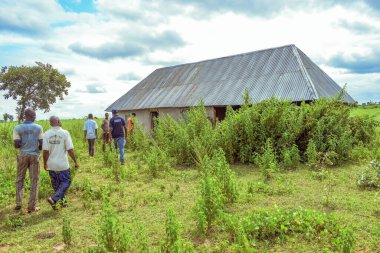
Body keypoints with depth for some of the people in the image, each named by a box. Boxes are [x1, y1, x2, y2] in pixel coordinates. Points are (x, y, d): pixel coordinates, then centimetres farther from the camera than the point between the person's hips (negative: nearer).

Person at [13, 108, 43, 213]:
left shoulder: (18, 128, -5)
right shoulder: (38, 128, -7)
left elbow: (16, 145, -10)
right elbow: (42, 144, -7)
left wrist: (23, 145, 13)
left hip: (22, 155, 1)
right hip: (34, 155, -1)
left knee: (20, 179, 17)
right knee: (34, 181, 5)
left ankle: (18, 203, 18)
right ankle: (32, 206, 8)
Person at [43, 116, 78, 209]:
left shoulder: (46, 134, -2)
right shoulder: (65, 133, -11)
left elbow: (45, 151, -4)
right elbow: (70, 150, -12)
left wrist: (45, 163, 8)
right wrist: (75, 161, -2)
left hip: (51, 165, 4)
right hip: (63, 164, -4)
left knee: (56, 184, 17)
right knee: (66, 182, 11)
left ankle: (61, 201, 26)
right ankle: (53, 198, -5)